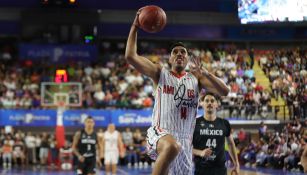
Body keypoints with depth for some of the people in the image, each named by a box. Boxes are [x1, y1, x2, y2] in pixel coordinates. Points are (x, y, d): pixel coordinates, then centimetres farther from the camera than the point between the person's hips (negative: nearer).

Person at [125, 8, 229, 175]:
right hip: (160, 133, -5)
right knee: (172, 146, -41)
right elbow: (130, 56, -4)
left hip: (184, 140, 5)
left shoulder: (196, 78, 12)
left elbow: (224, 91, -2)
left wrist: (202, 72, -14)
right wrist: (135, 26, -3)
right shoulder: (160, 73, 7)